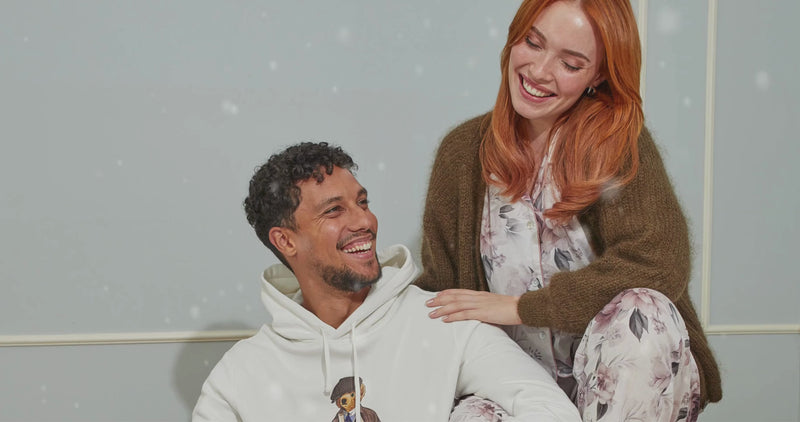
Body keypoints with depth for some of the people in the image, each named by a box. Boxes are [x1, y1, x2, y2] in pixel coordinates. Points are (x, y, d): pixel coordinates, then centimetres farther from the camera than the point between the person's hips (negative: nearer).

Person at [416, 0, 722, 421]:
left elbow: (657, 263, -22)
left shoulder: (617, 139, -8)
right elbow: (438, 285, 6)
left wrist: (521, 307, -18)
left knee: (640, 309, -34)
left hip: (628, 377, -2)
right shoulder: (462, 151, 2)